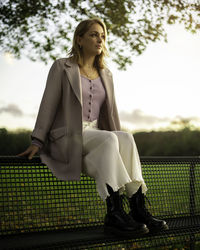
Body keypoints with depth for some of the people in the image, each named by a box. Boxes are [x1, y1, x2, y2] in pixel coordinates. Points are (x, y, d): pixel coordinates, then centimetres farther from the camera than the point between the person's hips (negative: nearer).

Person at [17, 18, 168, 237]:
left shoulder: (105, 74, 19)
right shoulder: (62, 67, 3)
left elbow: (110, 111, 21)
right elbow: (48, 104, -2)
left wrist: (119, 140, 12)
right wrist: (37, 141, -9)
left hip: (95, 135, 5)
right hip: (66, 138, -5)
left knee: (126, 138, -28)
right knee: (109, 140, -34)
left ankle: (138, 208, -32)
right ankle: (114, 214, -41)